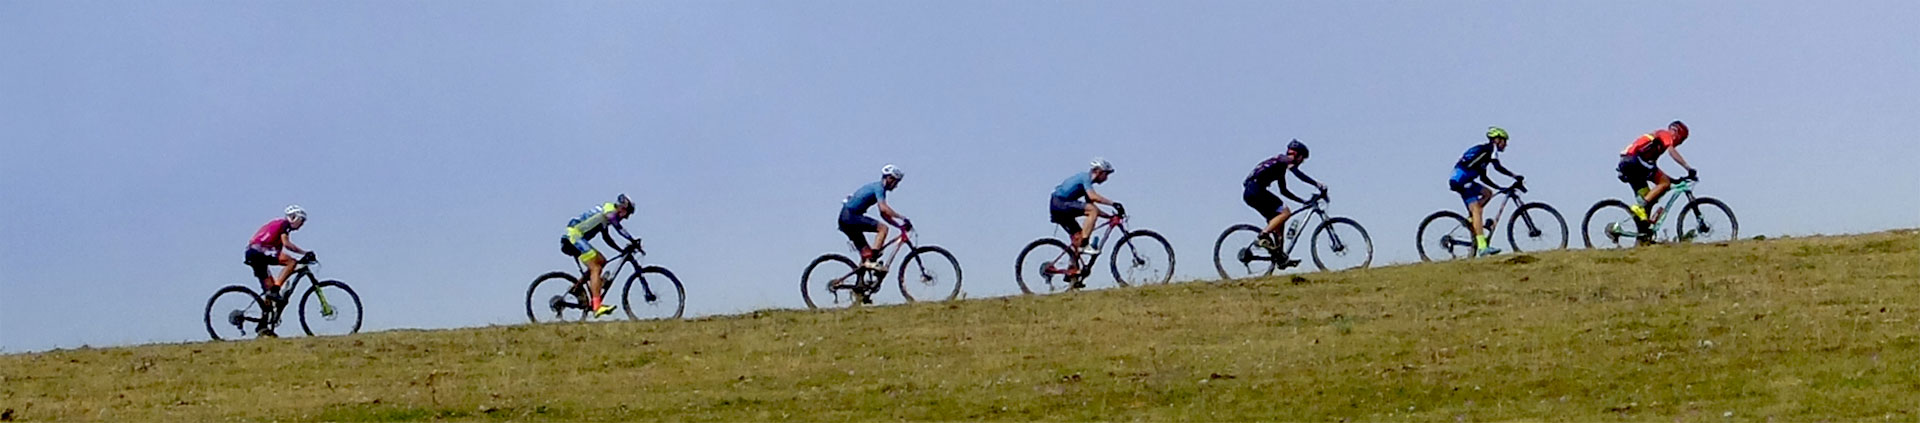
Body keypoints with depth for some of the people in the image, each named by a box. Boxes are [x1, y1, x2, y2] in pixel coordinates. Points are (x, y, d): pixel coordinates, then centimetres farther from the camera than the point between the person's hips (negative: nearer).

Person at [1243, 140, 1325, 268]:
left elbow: (1284, 191, 36)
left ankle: (1281, 257, 9)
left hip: (1249, 193, 10)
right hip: (1256, 189, -10)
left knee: (1277, 218, 12)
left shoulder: (1281, 167, 29)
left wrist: (1304, 201, 35)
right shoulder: (1285, 160, 2)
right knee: (1285, 212, -13)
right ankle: (1263, 236, -17)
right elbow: (1297, 173, -16)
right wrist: (1317, 184, -17)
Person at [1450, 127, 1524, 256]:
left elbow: (1483, 177, 29)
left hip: (1465, 180, 9)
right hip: (1461, 180, -9)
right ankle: (1482, 247, -25)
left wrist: (1500, 188, 27)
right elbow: (1498, 167, -15)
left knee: (1488, 193, 17)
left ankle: (1470, 220, 7)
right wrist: (1514, 176, -9)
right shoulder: (1491, 148, -2)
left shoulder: (1486, 152, 25)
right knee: (1476, 210, -16)